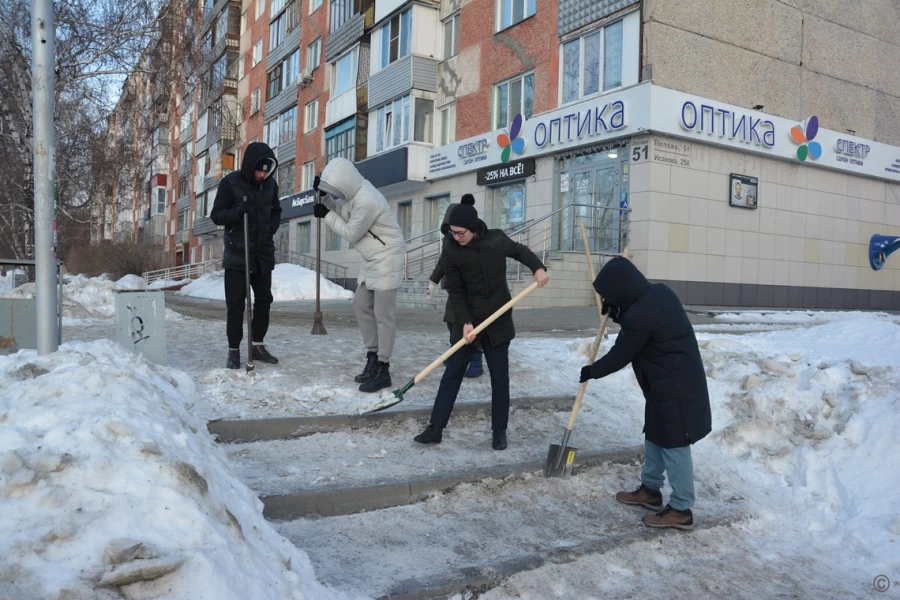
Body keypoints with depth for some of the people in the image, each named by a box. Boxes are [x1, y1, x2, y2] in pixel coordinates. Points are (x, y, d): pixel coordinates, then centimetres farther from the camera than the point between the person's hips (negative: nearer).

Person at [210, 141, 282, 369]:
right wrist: (238, 212, -26)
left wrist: (272, 228, 0)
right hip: (237, 253, -5)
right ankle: (234, 350, 9)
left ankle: (258, 345, 24)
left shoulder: (270, 184, 3)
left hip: (264, 253, 5)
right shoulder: (230, 183, -10)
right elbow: (216, 214, -8)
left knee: (264, 300, 10)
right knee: (235, 304, -2)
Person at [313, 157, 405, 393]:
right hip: (372, 260, 10)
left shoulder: (366, 201, -27)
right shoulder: (355, 191, 1)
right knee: (362, 307, 14)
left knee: (382, 315, -6)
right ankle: (373, 357, 25)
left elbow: (351, 234, -17)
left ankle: (383, 370, 1)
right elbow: (343, 212, 12)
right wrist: (325, 196, -3)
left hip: (387, 259, -10)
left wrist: (326, 215, -8)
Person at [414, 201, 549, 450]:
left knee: (500, 377, 6)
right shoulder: (450, 251, -11)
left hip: (498, 321, 1)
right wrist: (465, 322, -18)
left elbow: (520, 251, 13)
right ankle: (435, 428, 12)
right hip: (467, 321, -1)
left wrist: (538, 267, -4)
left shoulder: (497, 239, -8)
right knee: (451, 374, 3)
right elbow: (455, 291, -9)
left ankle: (499, 432, 19)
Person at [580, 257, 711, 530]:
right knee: (655, 437, 21)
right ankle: (650, 489, 35)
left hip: (674, 388, -10)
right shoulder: (659, 292, 3)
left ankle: (681, 510, 12)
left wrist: (591, 371, 2)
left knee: (674, 446, 0)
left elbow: (619, 356, -14)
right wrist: (616, 314, 7)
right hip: (675, 382, 11)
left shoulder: (639, 316, -26)